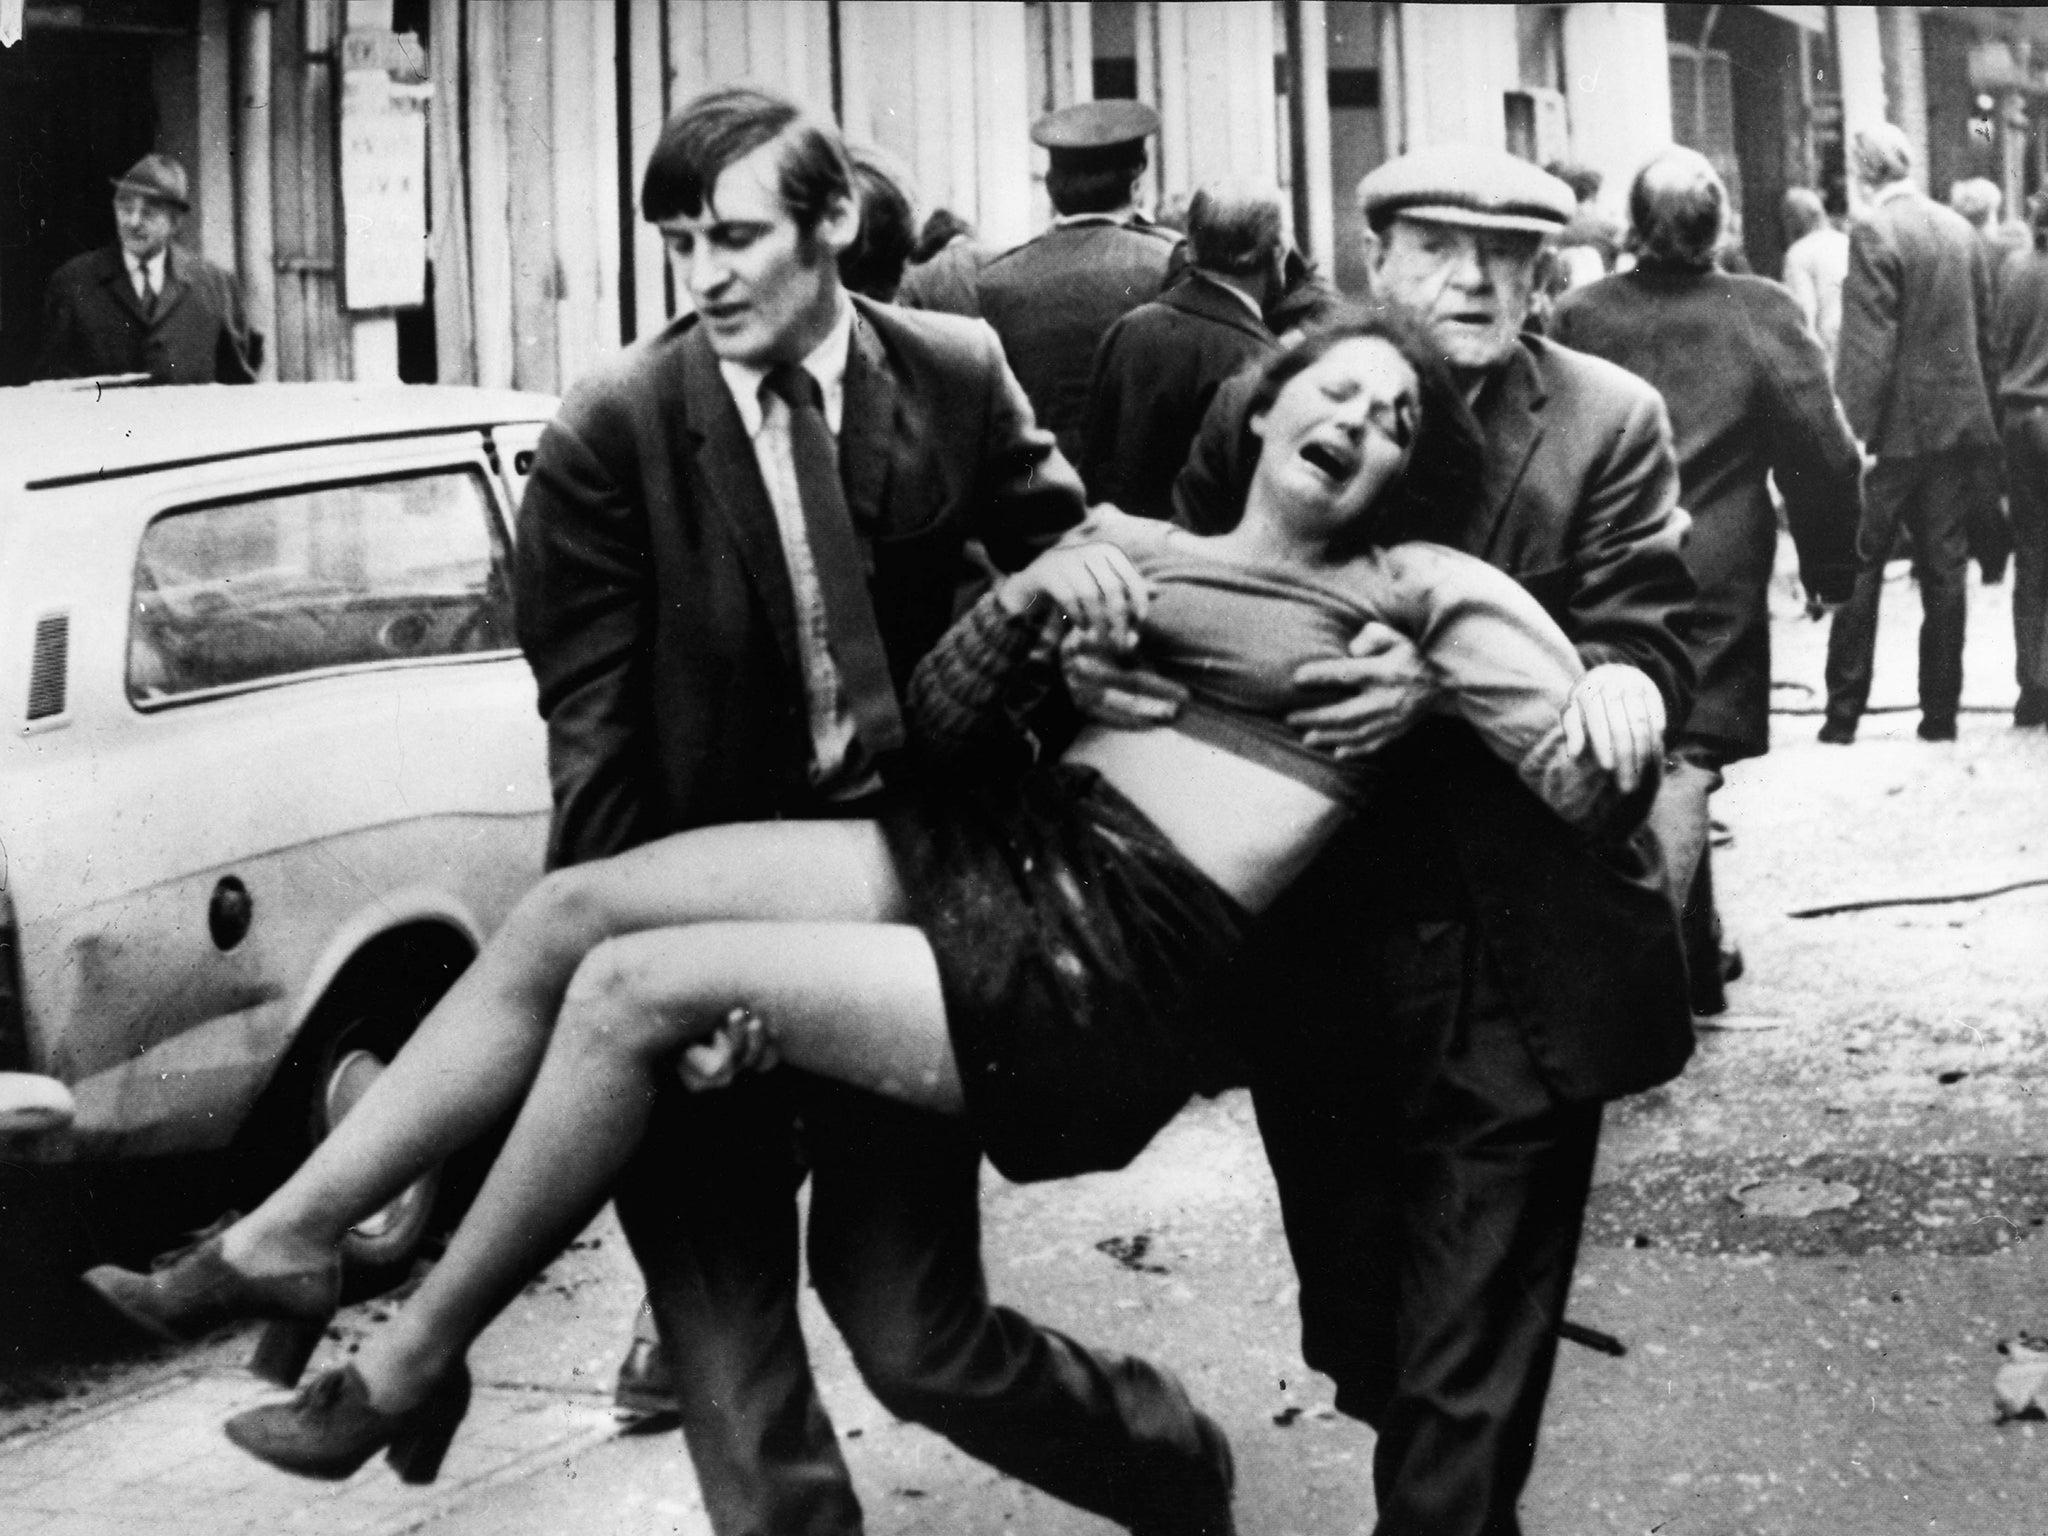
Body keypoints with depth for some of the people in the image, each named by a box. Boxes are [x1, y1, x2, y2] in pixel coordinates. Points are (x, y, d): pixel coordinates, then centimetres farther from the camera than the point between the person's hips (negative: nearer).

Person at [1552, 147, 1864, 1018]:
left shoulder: (1577, 318, 0)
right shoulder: (1763, 315, -6)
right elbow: (1823, 450, -5)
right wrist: (1830, 561, 7)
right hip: (1716, 582, -3)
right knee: (1686, 761, -2)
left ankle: (1699, 953, 31)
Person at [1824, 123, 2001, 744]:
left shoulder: (1874, 232, -13)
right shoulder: (1961, 230, 7)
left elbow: (1868, 345, -17)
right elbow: (1985, 333, 11)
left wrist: (1853, 436, -16)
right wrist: (1979, 412, 18)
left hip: (1894, 431, -6)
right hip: (1958, 424, 6)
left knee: (1859, 570, 2)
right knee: (1944, 570, 9)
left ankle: (1843, 715, 3)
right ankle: (1940, 712, 12)